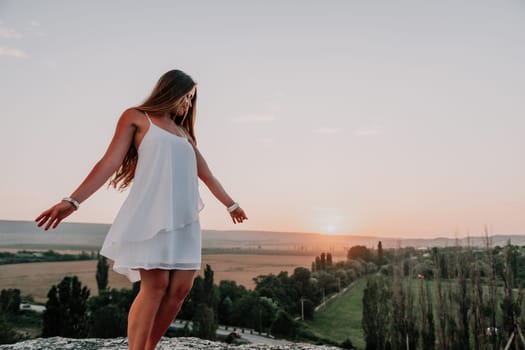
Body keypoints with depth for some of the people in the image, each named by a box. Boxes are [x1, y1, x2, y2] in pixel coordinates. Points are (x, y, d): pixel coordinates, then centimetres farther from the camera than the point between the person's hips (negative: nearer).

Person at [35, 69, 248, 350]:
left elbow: (207, 175, 30)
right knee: (155, 286, -13)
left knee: (180, 287, -3)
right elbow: (110, 162, 1)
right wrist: (72, 201, -9)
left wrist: (231, 204, 36)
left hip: (184, 218, 6)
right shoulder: (136, 117, 10)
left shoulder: (184, 133, 26)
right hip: (151, 212, -6)